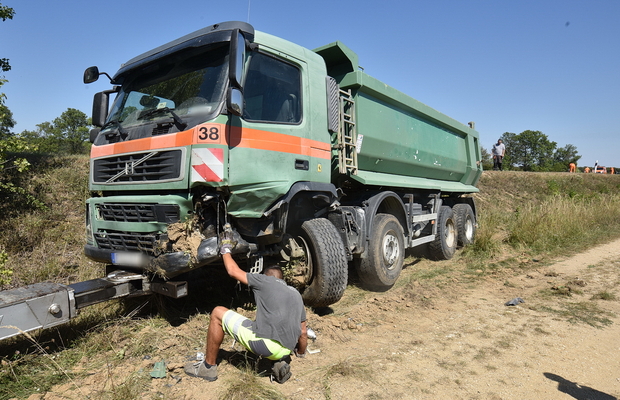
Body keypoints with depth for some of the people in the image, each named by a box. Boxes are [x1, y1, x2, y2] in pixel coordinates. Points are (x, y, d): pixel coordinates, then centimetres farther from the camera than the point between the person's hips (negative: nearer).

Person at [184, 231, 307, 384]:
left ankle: (208, 367, 19)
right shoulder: (296, 294, 22)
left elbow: (233, 271, 13)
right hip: (285, 350, 7)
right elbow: (303, 332, 24)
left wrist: (225, 250, 29)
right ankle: (279, 362, 14)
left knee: (218, 313, 9)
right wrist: (301, 353, 42)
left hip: (264, 344, -7)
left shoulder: (265, 281, 6)